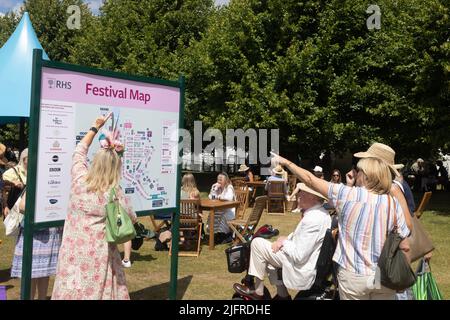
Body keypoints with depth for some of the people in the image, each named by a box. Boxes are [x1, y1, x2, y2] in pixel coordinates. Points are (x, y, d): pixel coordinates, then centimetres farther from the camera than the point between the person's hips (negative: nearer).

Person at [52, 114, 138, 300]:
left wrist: (95, 127, 19)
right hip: (99, 256, -2)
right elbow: (132, 220, 4)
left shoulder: (80, 182, -6)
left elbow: (80, 151, 12)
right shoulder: (116, 195, -12)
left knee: (73, 289, 10)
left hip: (73, 253, 2)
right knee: (98, 290, 8)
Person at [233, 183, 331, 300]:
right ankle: (282, 295, 27)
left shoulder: (313, 219, -29)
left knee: (257, 243, -6)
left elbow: (299, 255, -28)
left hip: (302, 272, -10)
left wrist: (284, 241, -11)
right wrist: (285, 239, -1)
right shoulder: (319, 212, 3)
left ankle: (258, 293, 7)